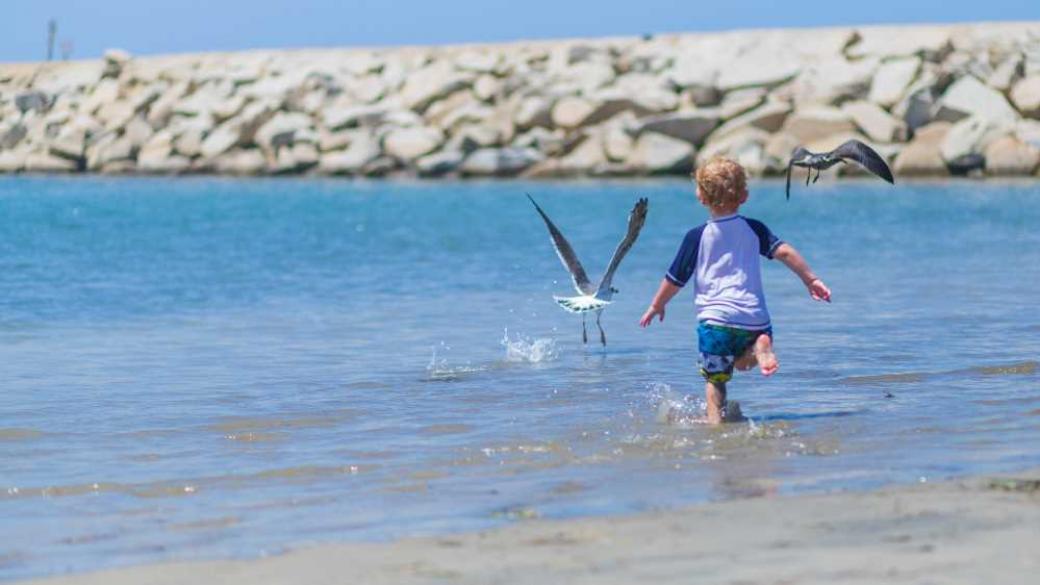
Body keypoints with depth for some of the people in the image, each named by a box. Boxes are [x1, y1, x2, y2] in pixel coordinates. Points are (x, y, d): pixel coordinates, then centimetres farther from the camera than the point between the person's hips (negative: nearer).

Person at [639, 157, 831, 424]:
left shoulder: (697, 237, 1)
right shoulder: (754, 229, 8)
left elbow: (675, 279, 6)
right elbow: (784, 252, -3)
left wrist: (656, 306, 20)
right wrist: (811, 279, 1)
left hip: (715, 318, -2)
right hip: (754, 318, 3)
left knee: (715, 378, 9)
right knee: (741, 361, 24)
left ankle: (715, 419, -8)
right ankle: (759, 347, -8)